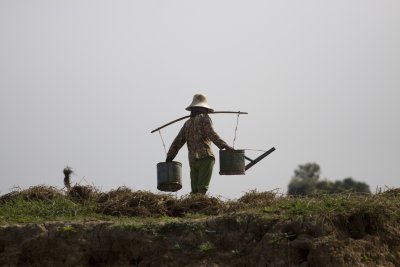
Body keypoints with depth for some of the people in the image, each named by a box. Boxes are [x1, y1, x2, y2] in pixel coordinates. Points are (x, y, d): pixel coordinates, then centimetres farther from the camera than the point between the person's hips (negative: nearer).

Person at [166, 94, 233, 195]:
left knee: (195, 190, 5)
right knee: (202, 188, -14)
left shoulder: (187, 123, 20)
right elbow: (212, 134, -12)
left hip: (193, 160, 6)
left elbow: (177, 142, 20)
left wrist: (169, 158, 25)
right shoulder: (204, 118, 3)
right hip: (205, 157, -6)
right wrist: (224, 145, -19)